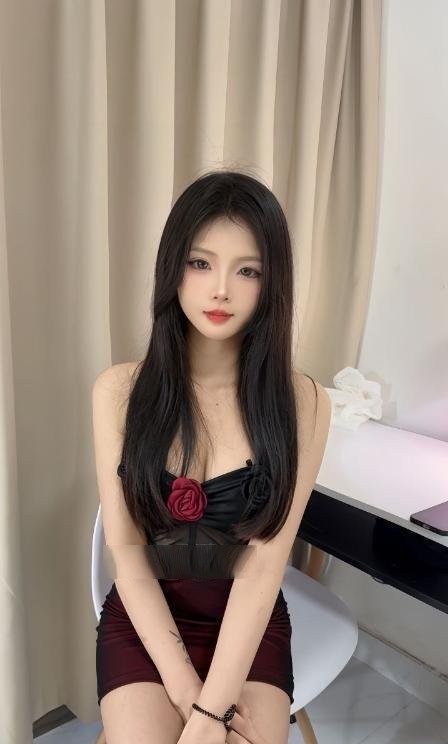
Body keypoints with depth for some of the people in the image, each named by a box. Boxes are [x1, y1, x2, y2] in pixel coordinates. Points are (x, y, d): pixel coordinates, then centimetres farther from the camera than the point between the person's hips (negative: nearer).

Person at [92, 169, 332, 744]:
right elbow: (126, 552, -9)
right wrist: (186, 691, -14)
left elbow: (264, 563, -14)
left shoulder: (303, 402, -12)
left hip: (248, 624, 0)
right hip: (144, 620, 0)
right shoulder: (119, 390, -10)